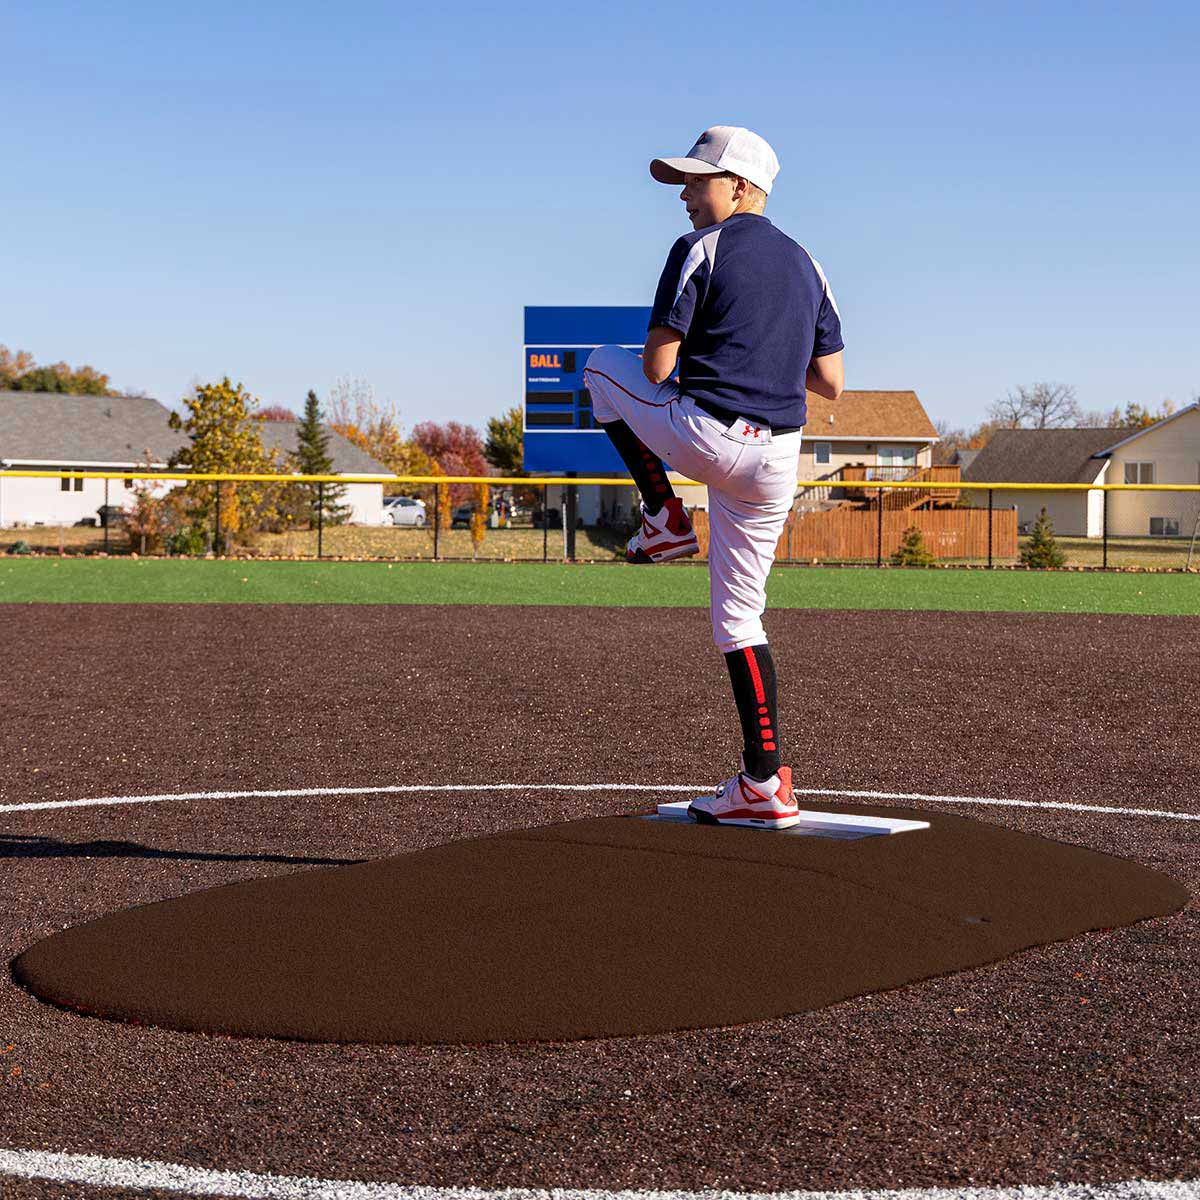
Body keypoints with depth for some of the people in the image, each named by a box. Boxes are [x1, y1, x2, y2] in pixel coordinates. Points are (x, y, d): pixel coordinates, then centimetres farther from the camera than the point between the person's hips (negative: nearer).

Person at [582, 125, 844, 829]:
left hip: (701, 435, -6)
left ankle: (665, 518, 16)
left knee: (604, 367, 22)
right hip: (776, 461, 6)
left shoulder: (701, 249, -3)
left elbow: (657, 368, -7)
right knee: (739, 615, 14)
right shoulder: (806, 265, 16)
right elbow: (832, 385, 12)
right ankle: (765, 785, 7)